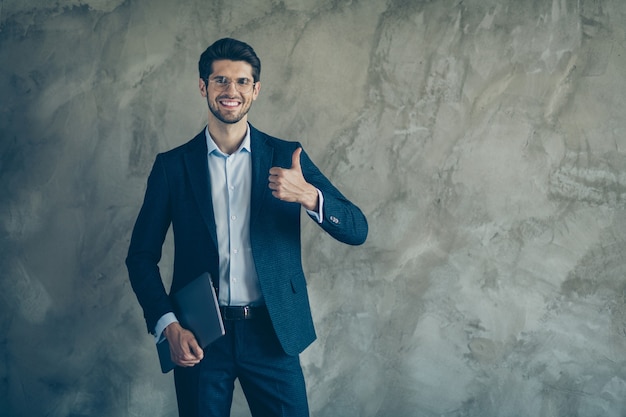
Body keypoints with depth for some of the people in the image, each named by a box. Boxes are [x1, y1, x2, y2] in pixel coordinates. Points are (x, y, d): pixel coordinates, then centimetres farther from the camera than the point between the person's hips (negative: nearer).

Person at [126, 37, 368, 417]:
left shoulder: (286, 157, 1)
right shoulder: (173, 165, 1)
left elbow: (357, 230, -4)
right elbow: (141, 256, 4)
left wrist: (308, 195, -23)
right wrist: (168, 326, -10)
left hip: (273, 332, 0)